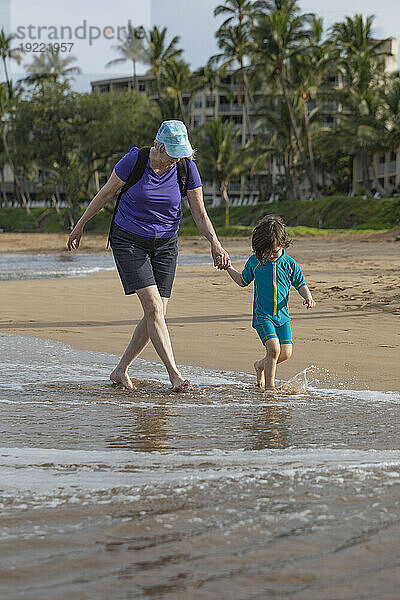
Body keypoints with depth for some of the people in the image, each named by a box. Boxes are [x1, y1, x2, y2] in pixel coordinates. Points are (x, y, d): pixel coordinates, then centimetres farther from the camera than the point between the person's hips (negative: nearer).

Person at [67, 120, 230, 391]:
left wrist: (215, 243, -19)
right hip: (128, 239, -3)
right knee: (153, 307, -17)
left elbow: (200, 214, -3)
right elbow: (106, 194, -2)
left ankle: (120, 371, 14)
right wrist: (80, 226, 5)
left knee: (157, 313, -2)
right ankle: (175, 375, -18)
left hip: (165, 244, 3)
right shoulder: (134, 159, -16)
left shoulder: (187, 167, -9)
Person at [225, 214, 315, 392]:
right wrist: (228, 267, 7)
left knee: (285, 353, -2)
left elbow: (300, 284, 10)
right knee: (274, 348, -20)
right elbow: (243, 281, 15)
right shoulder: (255, 261, -1)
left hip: (282, 315, 3)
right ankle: (269, 386, -6)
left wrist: (308, 297, -9)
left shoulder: (289, 264, -1)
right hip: (262, 315, -3)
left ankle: (261, 365, 27)